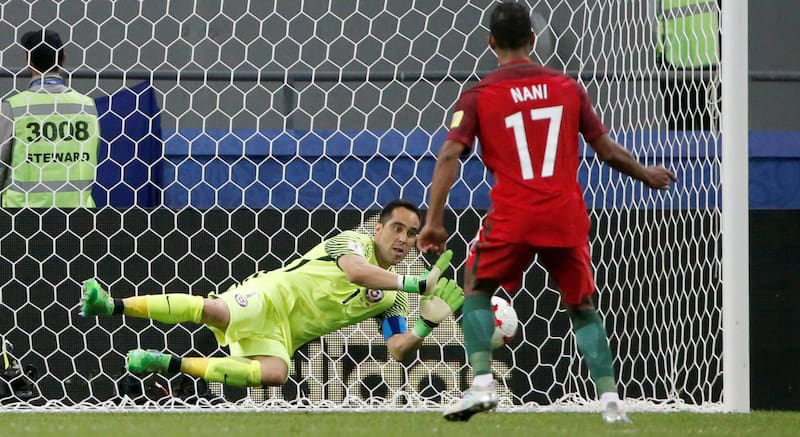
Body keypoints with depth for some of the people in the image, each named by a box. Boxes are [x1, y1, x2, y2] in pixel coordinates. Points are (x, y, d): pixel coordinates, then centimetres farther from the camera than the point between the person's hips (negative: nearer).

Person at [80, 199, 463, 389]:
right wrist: (420, 283, -23)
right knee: (214, 309, -36)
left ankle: (172, 365, -23)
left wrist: (427, 324, -10)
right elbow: (355, 271, -23)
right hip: (270, 298, -4)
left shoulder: (392, 298, 17)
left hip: (281, 336, 4)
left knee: (275, 373, -31)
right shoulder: (353, 242, 0)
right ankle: (112, 305, -27)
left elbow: (400, 353, 9)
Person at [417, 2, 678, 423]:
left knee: (476, 291, 16)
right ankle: (610, 400, 6)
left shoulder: (478, 96, 1)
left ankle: (482, 383, -2)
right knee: (582, 306, 16)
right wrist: (646, 174, 29)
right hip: (566, 216, 2)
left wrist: (434, 221, -11)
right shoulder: (567, 87, 8)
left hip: (512, 218, -2)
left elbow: (449, 155, -9)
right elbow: (607, 151, 11)